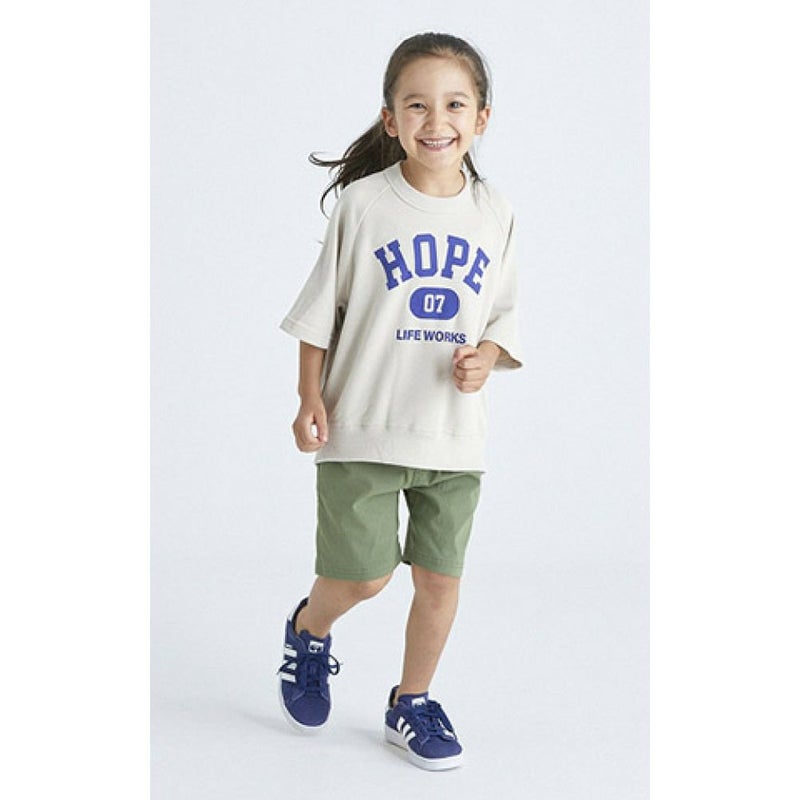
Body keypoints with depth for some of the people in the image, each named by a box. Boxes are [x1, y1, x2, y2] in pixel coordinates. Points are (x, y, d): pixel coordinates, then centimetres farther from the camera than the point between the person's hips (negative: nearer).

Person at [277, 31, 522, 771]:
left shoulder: (495, 215, 2)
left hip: (454, 434, 3)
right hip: (363, 429, -3)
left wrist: (487, 357, -9)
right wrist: (311, 401, -6)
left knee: (441, 578, 8)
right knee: (364, 577, -2)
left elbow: (504, 310, 12)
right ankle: (309, 629, 32)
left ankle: (413, 703, 30)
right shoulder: (363, 203, -7)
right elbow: (322, 309, -1)